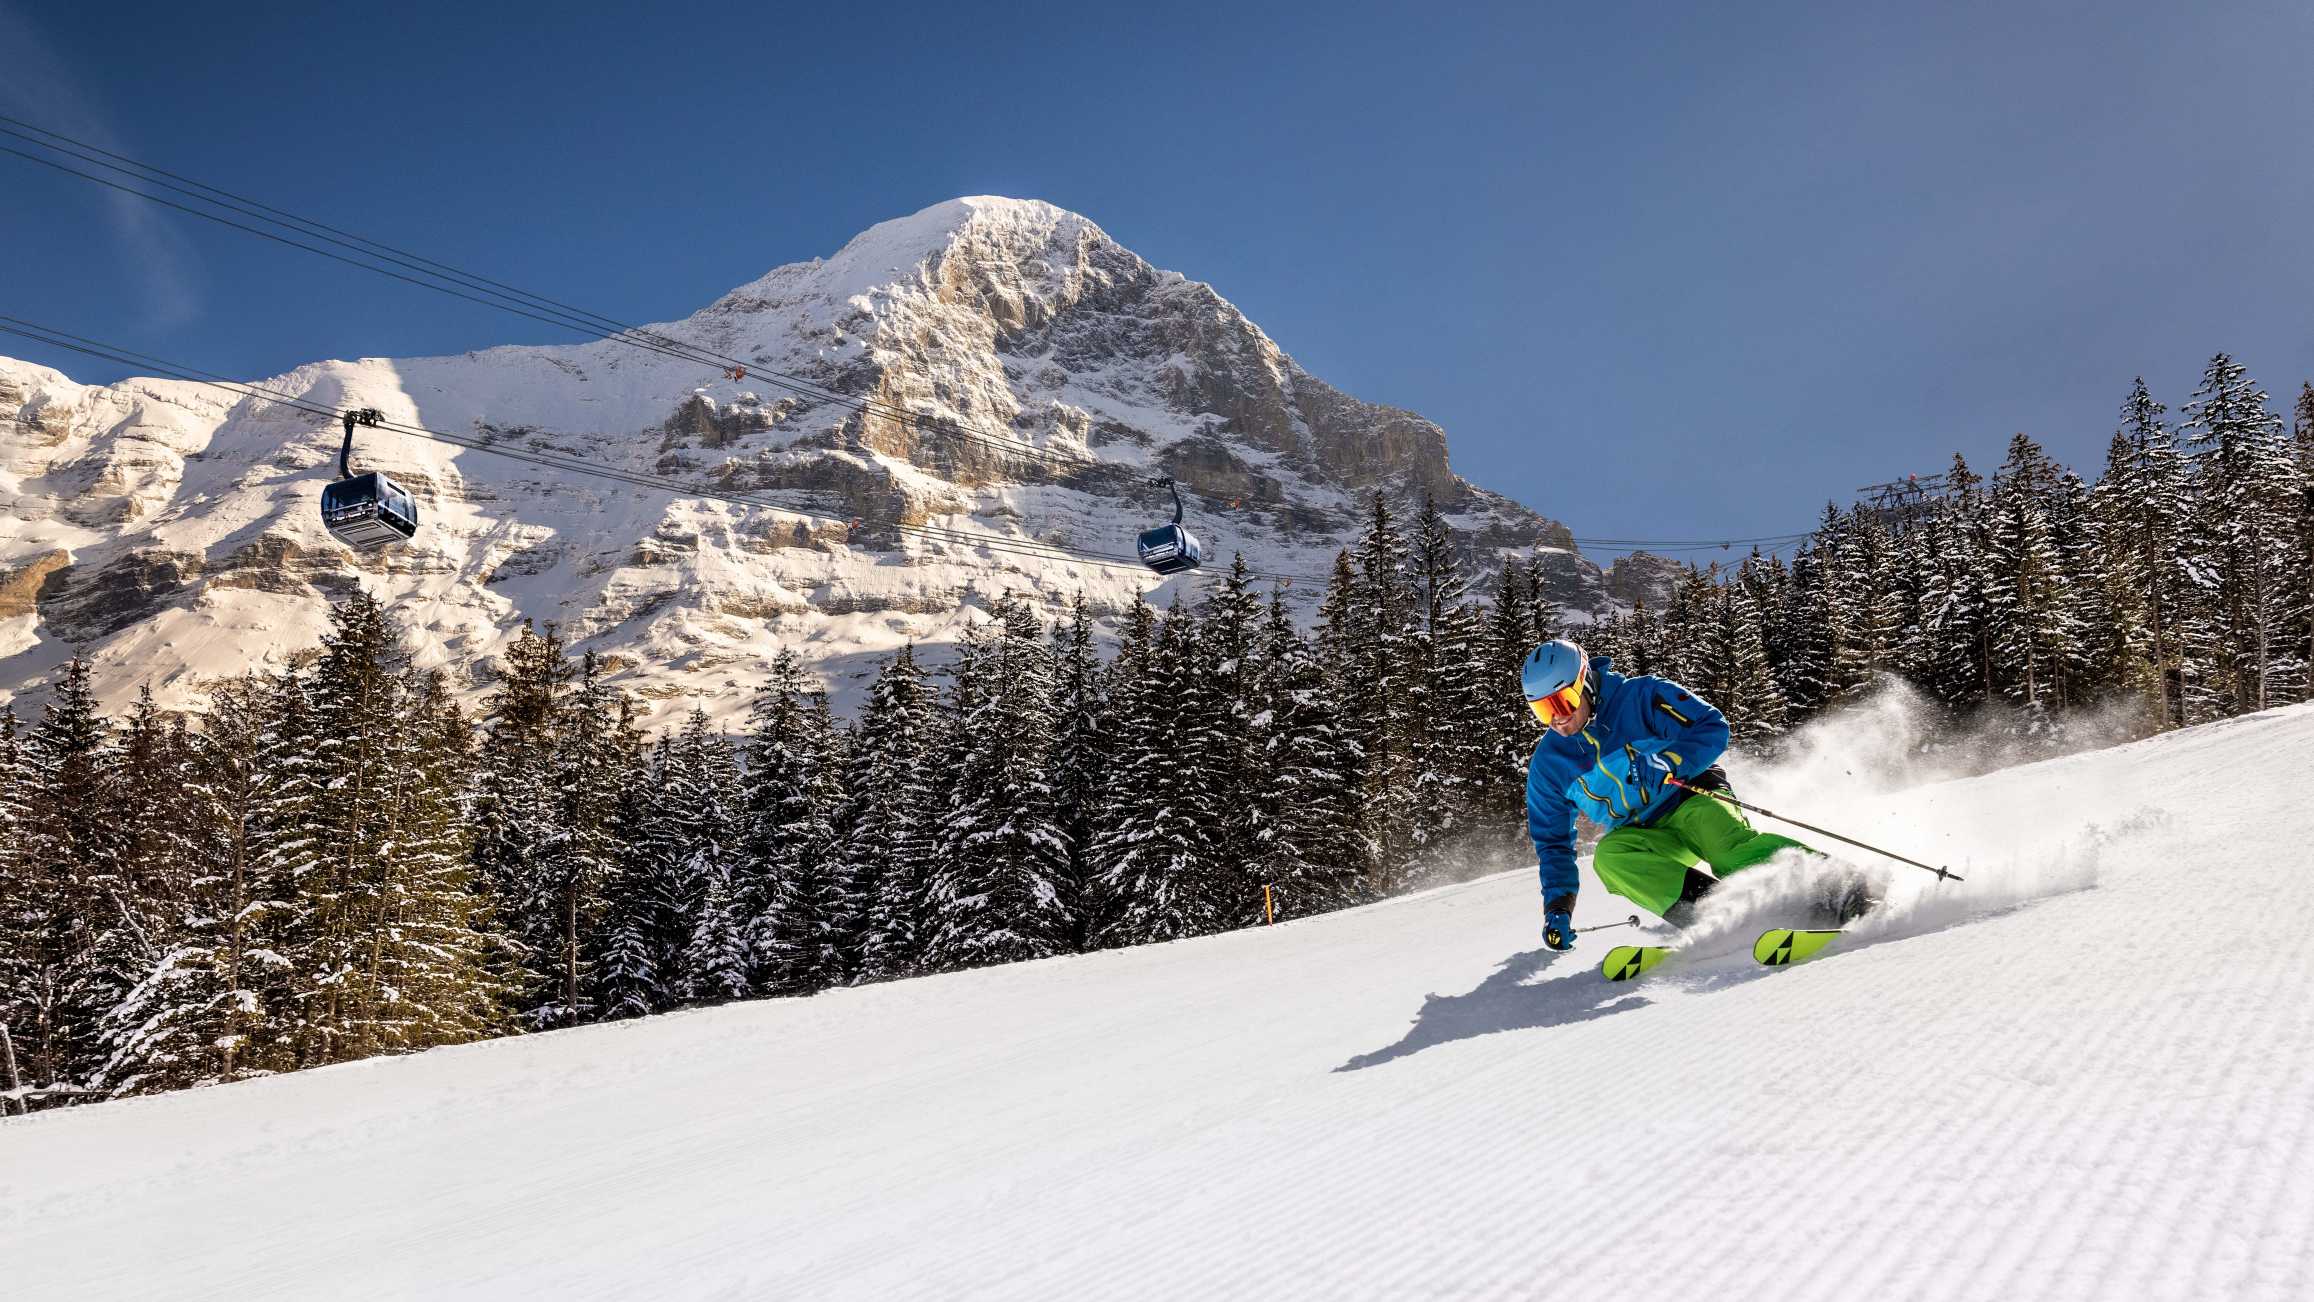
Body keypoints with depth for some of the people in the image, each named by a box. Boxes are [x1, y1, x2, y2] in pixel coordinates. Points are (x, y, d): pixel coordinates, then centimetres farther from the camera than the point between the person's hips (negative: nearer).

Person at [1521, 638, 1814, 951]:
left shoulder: (1640, 696, -9)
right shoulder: (1547, 764, 2)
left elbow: (1713, 727, -12)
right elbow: (1553, 842, 9)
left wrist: (1667, 763, -29)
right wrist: (1557, 906, -1)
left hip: (1692, 799, -3)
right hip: (1646, 839, 3)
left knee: (1731, 845, -34)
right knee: (1608, 855, -30)